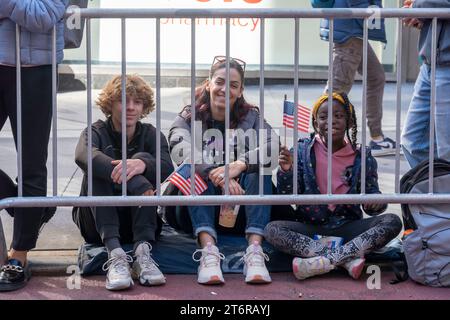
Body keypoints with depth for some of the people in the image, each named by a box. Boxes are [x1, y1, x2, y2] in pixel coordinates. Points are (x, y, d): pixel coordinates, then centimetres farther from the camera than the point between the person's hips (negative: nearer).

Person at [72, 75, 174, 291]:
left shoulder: (150, 134, 3)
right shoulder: (96, 132, -3)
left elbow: (167, 167, -19)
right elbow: (83, 156, -29)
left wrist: (142, 164, -44)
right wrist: (134, 180, -45)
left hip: (136, 223, 1)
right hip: (97, 224, -1)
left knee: (142, 158, -20)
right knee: (96, 170, -25)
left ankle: (142, 251, -36)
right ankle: (114, 253, -44)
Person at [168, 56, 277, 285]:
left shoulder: (251, 117, 6)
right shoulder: (190, 118, 3)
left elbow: (273, 146, -17)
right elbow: (180, 149, -22)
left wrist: (240, 165, -36)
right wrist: (218, 175, -39)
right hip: (201, 211, -1)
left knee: (259, 167, -24)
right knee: (200, 169, -27)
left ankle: (255, 250, -38)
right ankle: (208, 249, -45)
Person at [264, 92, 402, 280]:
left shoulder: (361, 157, 3)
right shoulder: (303, 151, 2)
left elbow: (371, 197, 5)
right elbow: (286, 197, 0)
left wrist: (377, 202, -19)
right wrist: (285, 171, -20)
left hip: (348, 226, 1)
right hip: (310, 228, -1)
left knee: (393, 222, -22)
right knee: (272, 230, -27)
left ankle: (323, 261, -30)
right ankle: (347, 257, -31)